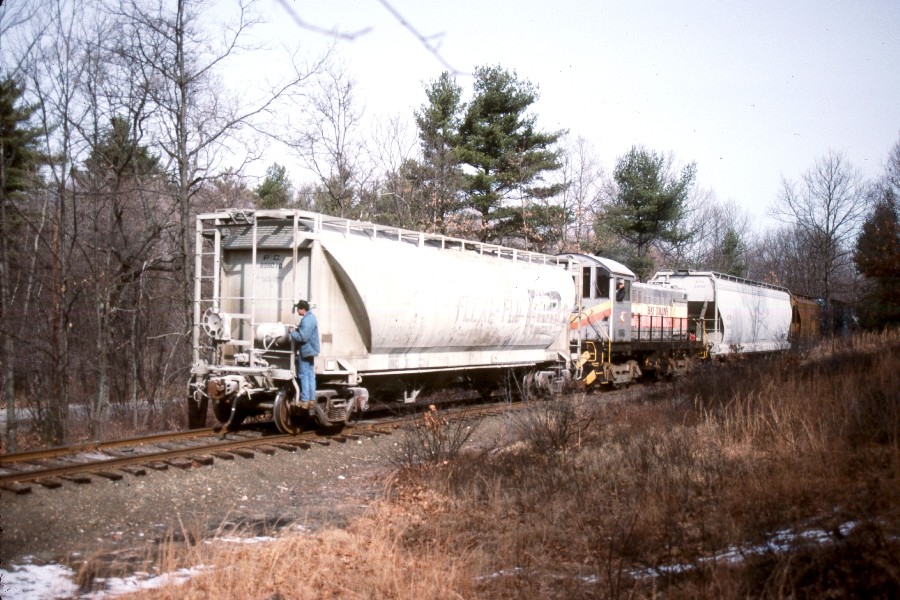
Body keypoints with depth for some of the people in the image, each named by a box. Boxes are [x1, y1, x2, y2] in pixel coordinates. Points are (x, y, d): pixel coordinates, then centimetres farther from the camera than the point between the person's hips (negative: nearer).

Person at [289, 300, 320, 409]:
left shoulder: (306, 320, -22)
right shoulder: (311, 317, 11)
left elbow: (303, 337, -27)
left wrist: (293, 332, -13)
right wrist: (297, 329, 7)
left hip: (305, 351, -10)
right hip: (310, 350, 10)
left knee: (304, 376, -6)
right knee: (311, 375, 13)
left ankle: (305, 400, -4)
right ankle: (312, 398, 19)